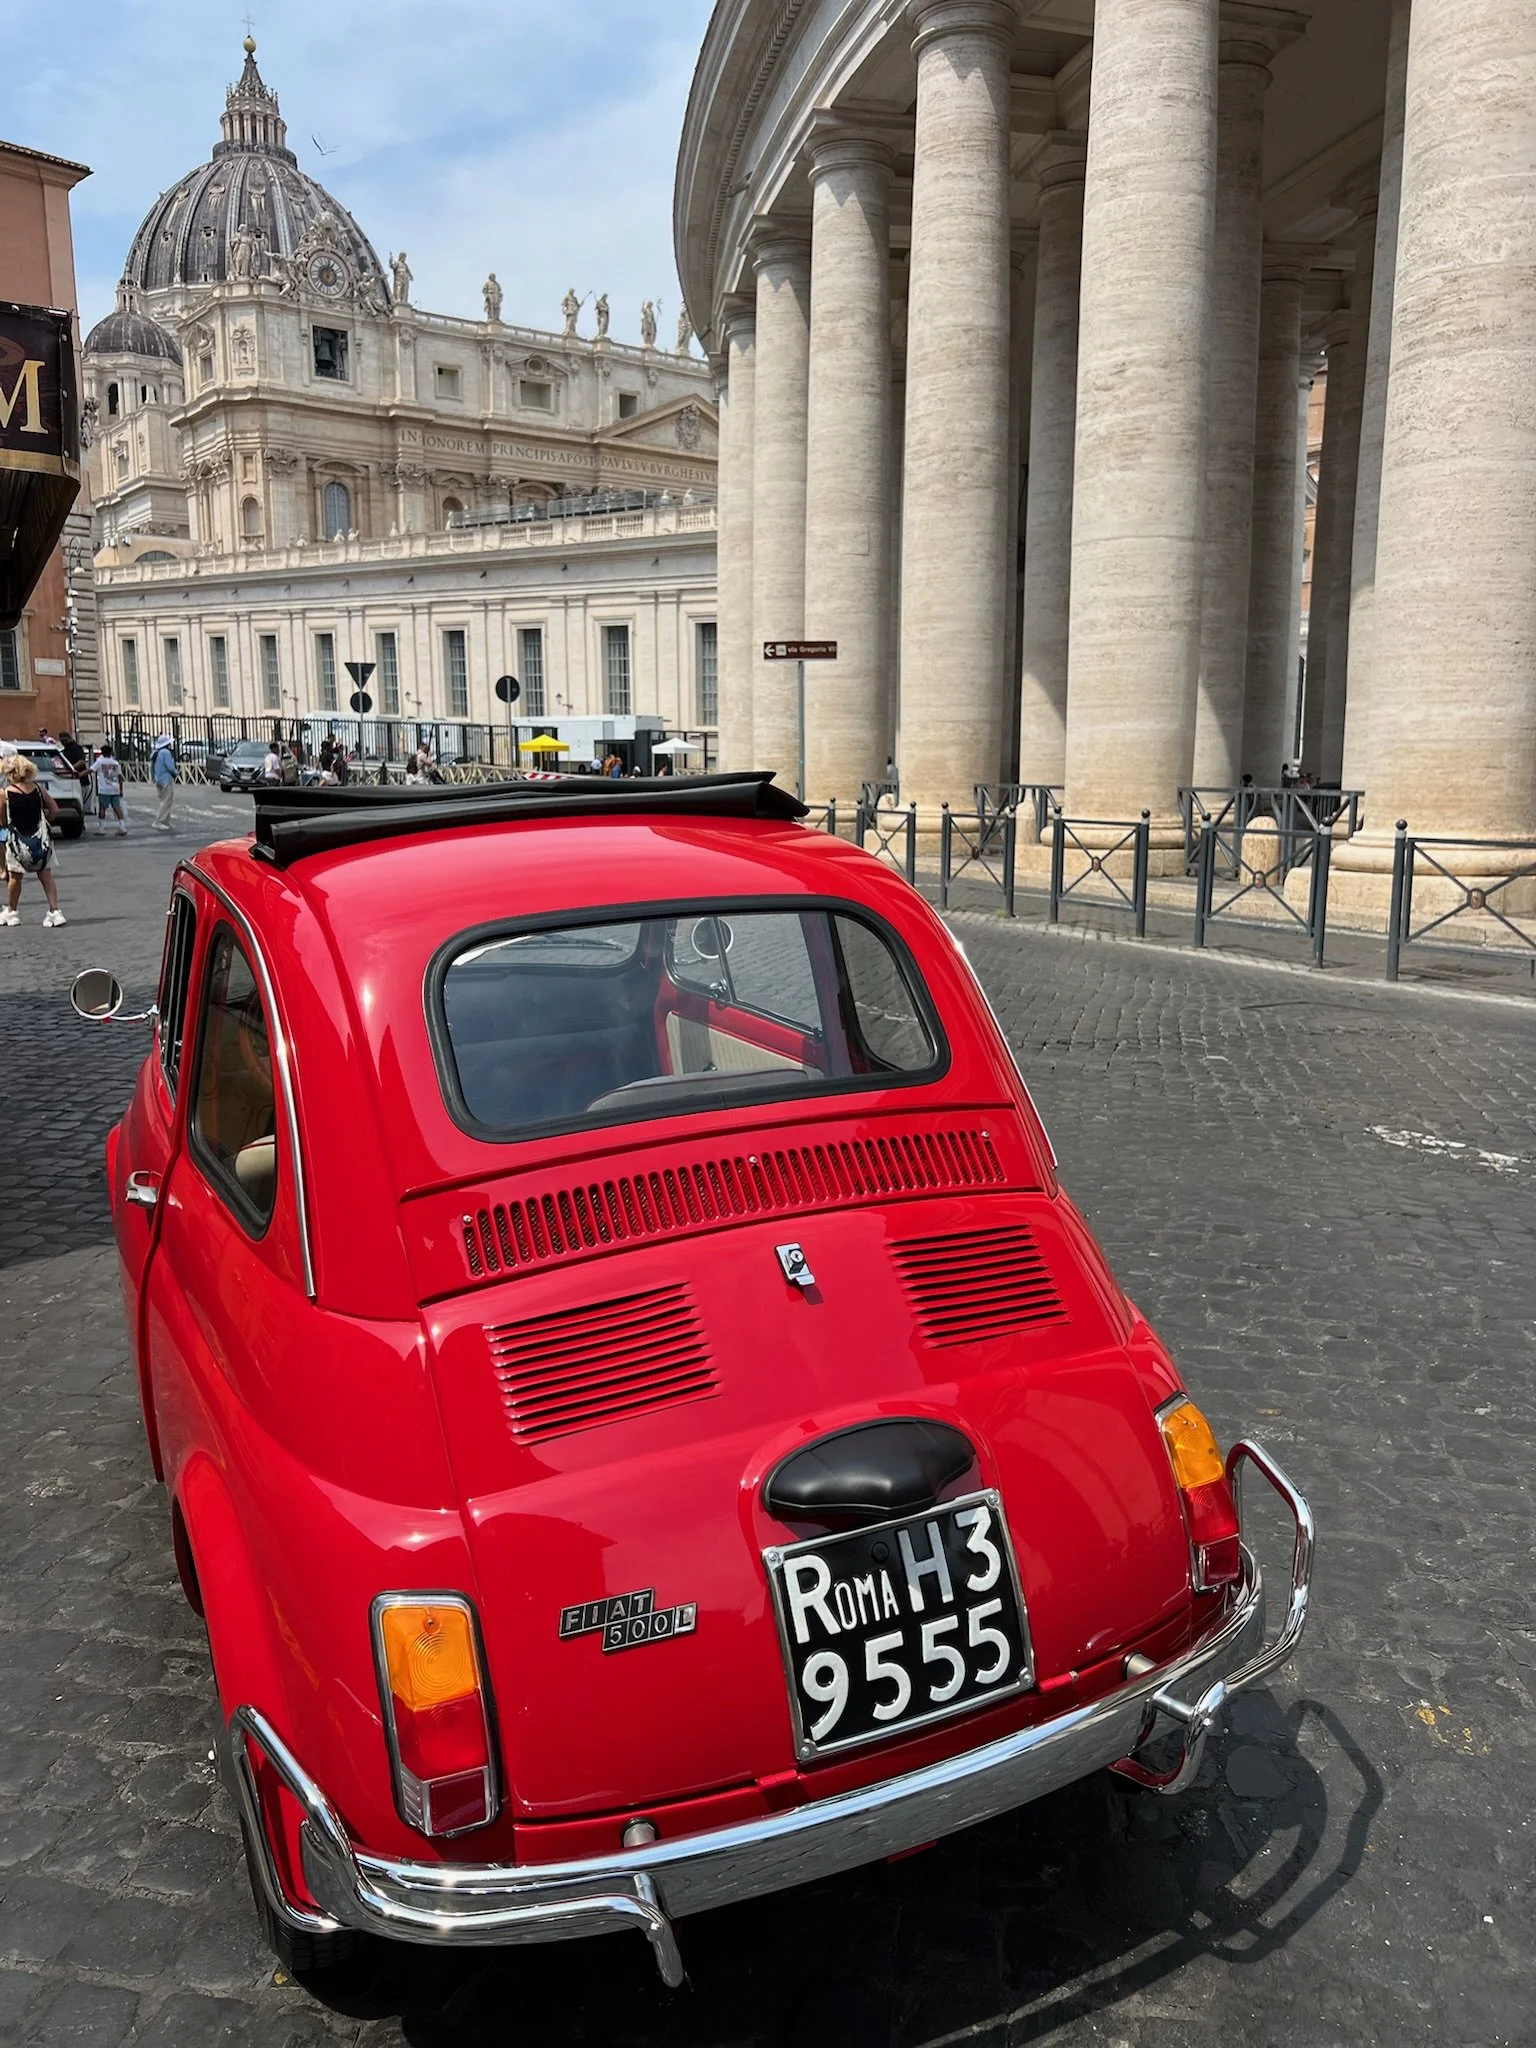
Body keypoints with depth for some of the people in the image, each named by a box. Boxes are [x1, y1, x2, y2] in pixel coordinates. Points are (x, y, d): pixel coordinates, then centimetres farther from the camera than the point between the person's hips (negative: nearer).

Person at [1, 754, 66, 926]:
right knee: (46, 876, 7)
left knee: (14, 877, 14)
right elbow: (54, 810, 3)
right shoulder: (38, 788, -2)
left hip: (18, 840, -2)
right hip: (41, 839, 2)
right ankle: (55, 911, 1)